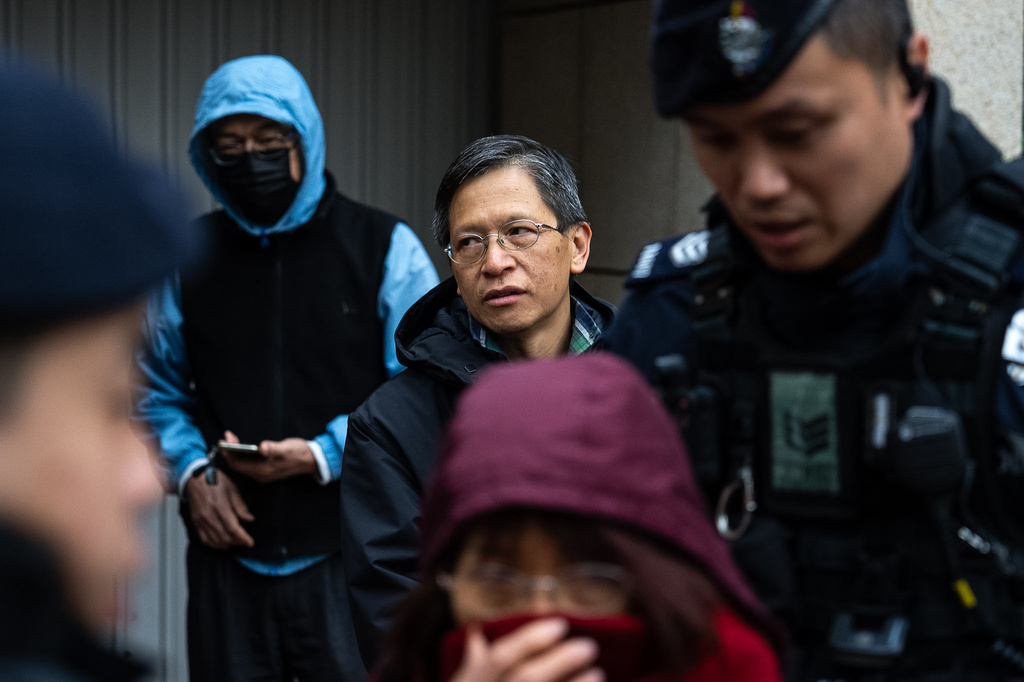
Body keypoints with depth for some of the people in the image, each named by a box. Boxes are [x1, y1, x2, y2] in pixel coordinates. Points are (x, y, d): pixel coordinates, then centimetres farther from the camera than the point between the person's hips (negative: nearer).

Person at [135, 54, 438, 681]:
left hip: (348, 556, -3)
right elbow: (159, 389, 17)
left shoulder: (385, 248, -1)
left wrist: (324, 455, -15)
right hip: (229, 554, 3)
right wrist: (191, 470, -1)